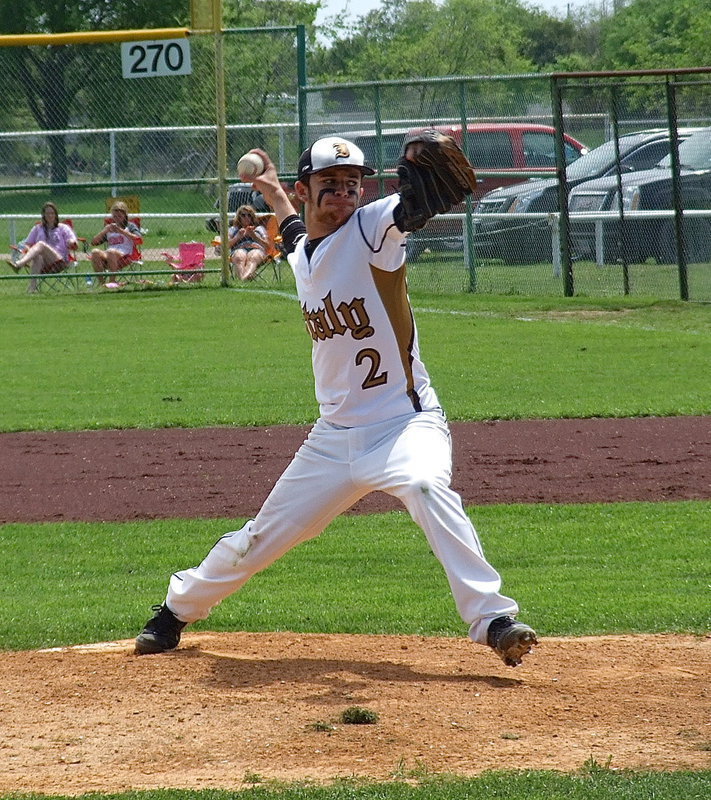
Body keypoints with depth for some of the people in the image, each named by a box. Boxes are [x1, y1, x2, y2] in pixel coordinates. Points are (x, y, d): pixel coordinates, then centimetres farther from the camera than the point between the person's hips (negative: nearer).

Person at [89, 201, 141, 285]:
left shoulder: (130, 226, 16)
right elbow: (93, 243, 19)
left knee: (111, 252, -39)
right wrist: (105, 231, 5)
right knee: (95, 252, -30)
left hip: (124, 257, -4)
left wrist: (121, 231, -9)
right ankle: (101, 282, -32)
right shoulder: (109, 227, 27)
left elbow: (137, 239, -5)